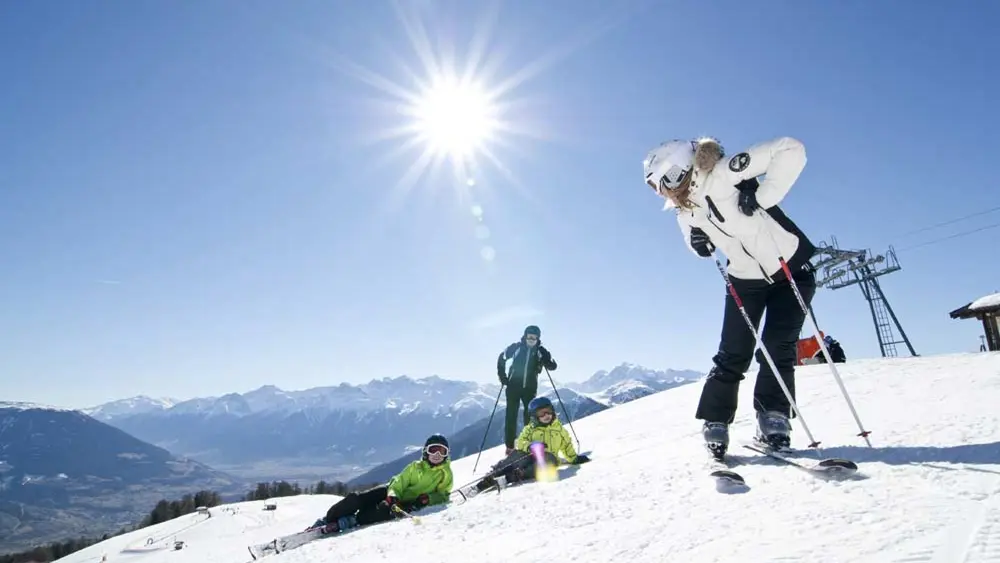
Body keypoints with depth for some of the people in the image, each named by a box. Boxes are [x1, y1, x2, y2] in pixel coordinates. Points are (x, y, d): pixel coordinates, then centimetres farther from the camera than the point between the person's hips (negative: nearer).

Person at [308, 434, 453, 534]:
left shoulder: (445, 474, -3)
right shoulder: (416, 466, 1)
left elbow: (442, 495, -3)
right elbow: (398, 483, -3)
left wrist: (427, 499, -24)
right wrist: (393, 496, -25)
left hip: (408, 503, -3)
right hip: (392, 492, 4)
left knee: (385, 510, -37)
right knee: (357, 498, -17)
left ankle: (343, 524, -33)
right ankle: (325, 521, -3)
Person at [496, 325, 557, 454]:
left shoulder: (540, 351, -2)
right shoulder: (516, 347, -5)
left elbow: (553, 366, -7)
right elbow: (502, 358, 8)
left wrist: (545, 360, -27)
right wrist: (502, 376, 1)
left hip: (530, 388, 1)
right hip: (513, 386, -1)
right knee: (511, 415, 0)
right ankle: (510, 446, 6)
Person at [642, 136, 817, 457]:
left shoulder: (723, 174, -24)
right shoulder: (685, 212, -2)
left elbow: (791, 150, -28)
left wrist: (761, 197, -31)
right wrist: (698, 243, -11)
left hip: (791, 270, -4)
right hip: (746, 279, 5)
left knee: (778, 349, -9)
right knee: (733, 354, -1)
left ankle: (773, 420, 3)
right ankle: (715, 423, 7)